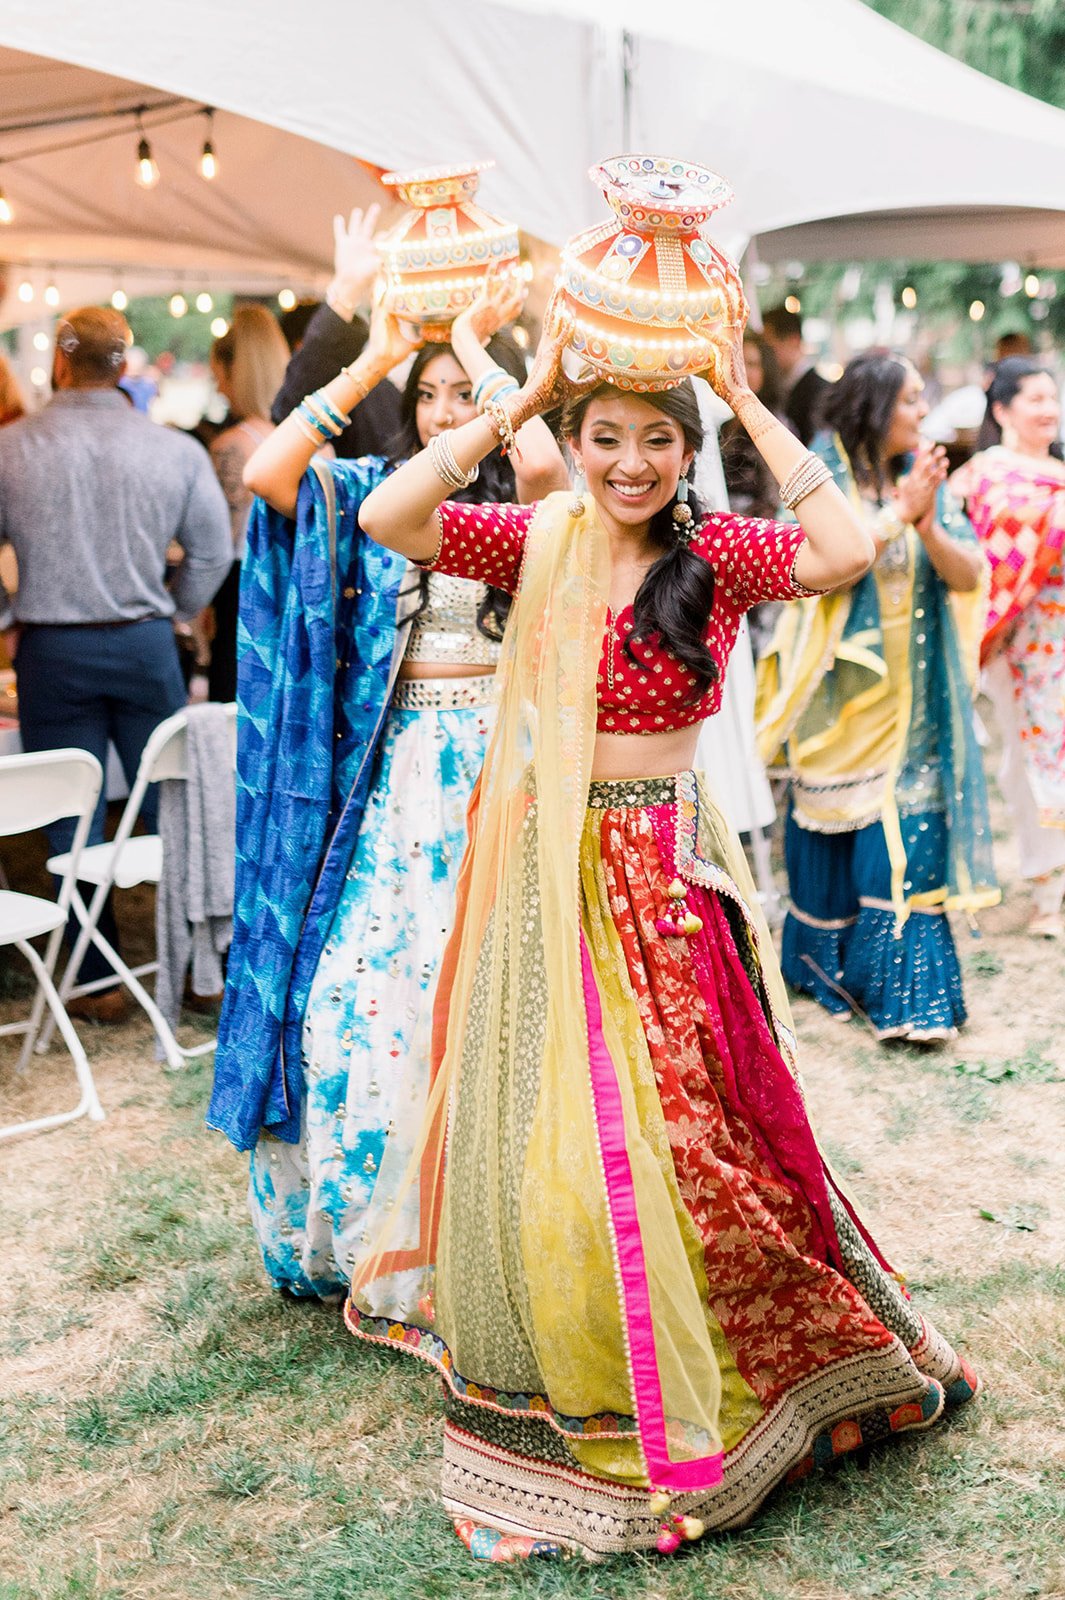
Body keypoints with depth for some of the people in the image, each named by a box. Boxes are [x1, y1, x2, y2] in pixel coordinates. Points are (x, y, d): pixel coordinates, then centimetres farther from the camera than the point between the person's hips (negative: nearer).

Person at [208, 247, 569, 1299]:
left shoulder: (521, 507, 2)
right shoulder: (379, 491, 9)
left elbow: (547, 459, -23)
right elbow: (265, 474, -8)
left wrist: (479, 346, -8)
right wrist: (371, 360, -5)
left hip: (494, 767, -2)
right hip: (393, 769, 2)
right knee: (356, 989, -2)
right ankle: (360, 1231, 15)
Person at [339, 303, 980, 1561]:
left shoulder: (716, 551, -4)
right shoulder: (539, 543, 0)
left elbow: (847, 553, -21)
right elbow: (386, 517, -13)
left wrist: (748, 401, -15)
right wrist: (520, 400, -11)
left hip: (666, 871, -1)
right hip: (549, 869, 2)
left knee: (685, 1114, 6)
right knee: (548, 1120, 8)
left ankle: (703, 1362, 30)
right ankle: (569, 1375, 27)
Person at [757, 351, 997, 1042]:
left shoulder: (926, 478, 6)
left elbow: (970, 575, -2)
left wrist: (928, 525, -21)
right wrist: (900, 511, -22)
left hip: (914, 694, 3)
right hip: (843, 693, -3)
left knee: (910, 840, -2)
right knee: (835, 831, 7)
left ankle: (907, 994, 4)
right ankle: (823, 969, 25)